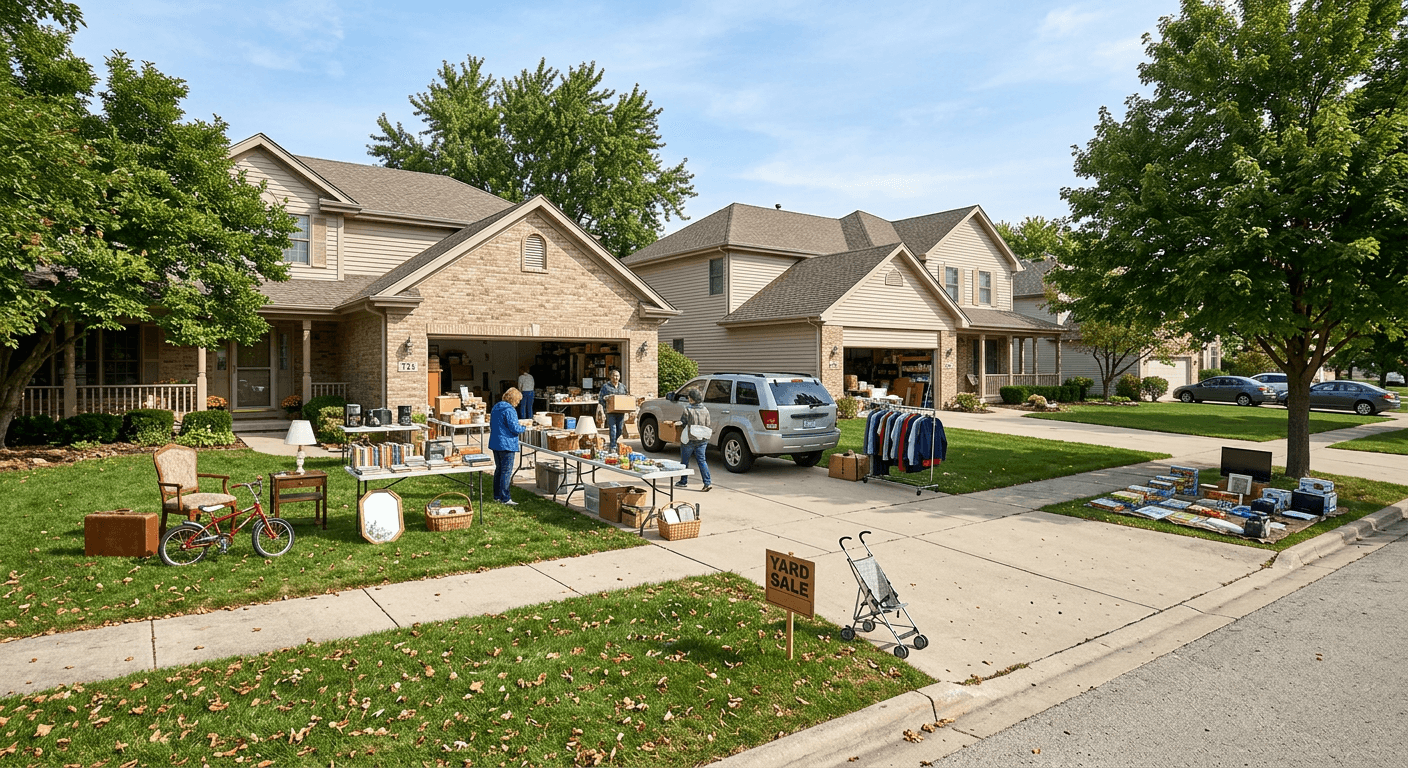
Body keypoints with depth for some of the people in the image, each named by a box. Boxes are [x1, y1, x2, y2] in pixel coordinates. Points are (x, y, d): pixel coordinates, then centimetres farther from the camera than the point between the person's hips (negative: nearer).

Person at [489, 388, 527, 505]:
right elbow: (515, 428, -20)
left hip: (495, 443, 9)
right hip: (507, 445, -9)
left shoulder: (496, 407, 12)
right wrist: (523, 428, 1)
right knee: (507, 472, -5)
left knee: (499, 469, 17)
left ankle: (497, 496, 23)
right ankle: (505, 498, -4)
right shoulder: (509, 410, -17)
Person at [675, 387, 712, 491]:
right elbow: (707, 425, 7)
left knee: (685, 461, 12)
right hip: (702, 440, 4)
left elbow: (682, 423, -10)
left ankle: (683, 482, 23)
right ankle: (707, 483, -4)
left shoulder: (688, 409, -14)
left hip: (689, 439, -4)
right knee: (702, 460, 6)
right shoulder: (705, 410, 2)